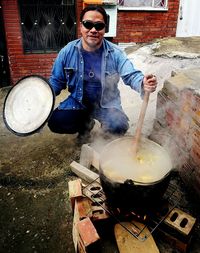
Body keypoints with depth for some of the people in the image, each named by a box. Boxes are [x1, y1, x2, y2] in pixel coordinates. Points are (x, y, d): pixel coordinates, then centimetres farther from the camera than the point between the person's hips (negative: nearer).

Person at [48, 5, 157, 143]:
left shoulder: (115, 53, -13)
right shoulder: (67, 51, -9)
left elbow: (131, 75, -21)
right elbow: (56, 80, 0)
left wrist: (143, 84, -46)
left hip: (107, 103, -1)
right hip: (78, 102, 2)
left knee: (120, 127, -27)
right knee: (55, 122, -19)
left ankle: (106, 124, 15)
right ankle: (86, 123, 15)